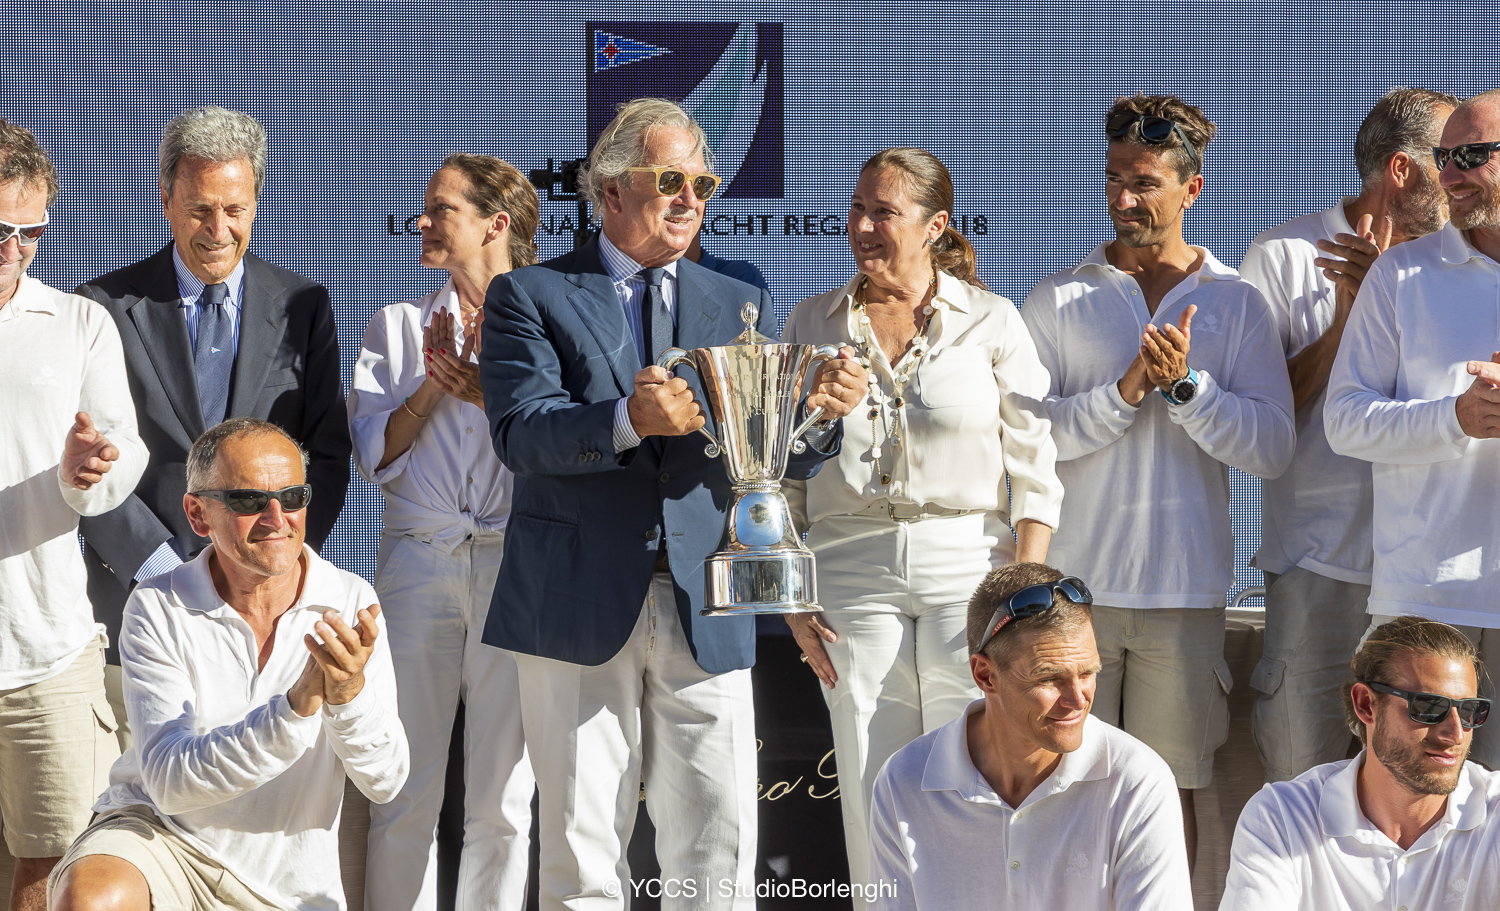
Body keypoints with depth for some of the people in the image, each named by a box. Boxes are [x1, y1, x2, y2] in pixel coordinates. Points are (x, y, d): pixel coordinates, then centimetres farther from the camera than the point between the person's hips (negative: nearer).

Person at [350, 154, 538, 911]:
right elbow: (374, 456, 5)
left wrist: (491, 394, -10)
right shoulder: (398, 326, 13)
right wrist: (434, 385, -7)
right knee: (404, 796, 0)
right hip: (418, 563, 1)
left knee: (501, 803, 3)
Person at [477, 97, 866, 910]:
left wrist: (820, 414, -18)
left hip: (704, 612, 2)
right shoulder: (530, 297, 5)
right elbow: (521, 432, -10)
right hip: (580, 606, -2)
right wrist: (627, 421, -28)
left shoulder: (741, 308, 14)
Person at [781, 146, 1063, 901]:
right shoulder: (812, 325, 10)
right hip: (851, 568, 2)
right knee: (872, 796, 2)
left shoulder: (991, 321, 3)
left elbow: (1037, 471, 1)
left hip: (969, 562, -2)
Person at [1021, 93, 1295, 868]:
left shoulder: (1235, 303, 6)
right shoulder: (1058, 300, 5)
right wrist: (1125, 392, -15)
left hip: (1183, 590, 0)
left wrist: (1185, 384, -14)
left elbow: (1271, 448, -2)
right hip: (1072, 583, 0)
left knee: (1169, 791, 5)